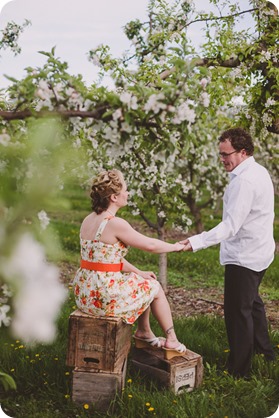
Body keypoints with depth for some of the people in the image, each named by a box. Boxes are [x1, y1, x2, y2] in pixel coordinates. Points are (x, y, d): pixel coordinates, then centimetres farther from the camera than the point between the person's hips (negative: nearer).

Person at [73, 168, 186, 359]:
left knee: (143, 282, 27)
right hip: (105, 296, -8)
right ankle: (172, 341, 30)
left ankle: (144, 333, 40)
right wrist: (175, 246, 7)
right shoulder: (116, 223, -20)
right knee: (154, 287, 15)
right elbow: (150, 245, -11)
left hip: (85, 293, 8)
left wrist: (138, 272, 16)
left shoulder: (89, 219, 7)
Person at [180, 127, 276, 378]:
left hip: (244, 256, -11)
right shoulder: (259, 172, 9)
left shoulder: (244, 181, -24)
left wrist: (198, 242, -36)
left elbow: (231, 225, -31)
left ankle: (239, 371, 11)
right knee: (252, 302, 26)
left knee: (238, 310, -1)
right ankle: (264, 350, 43)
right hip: (259, 251, 11)